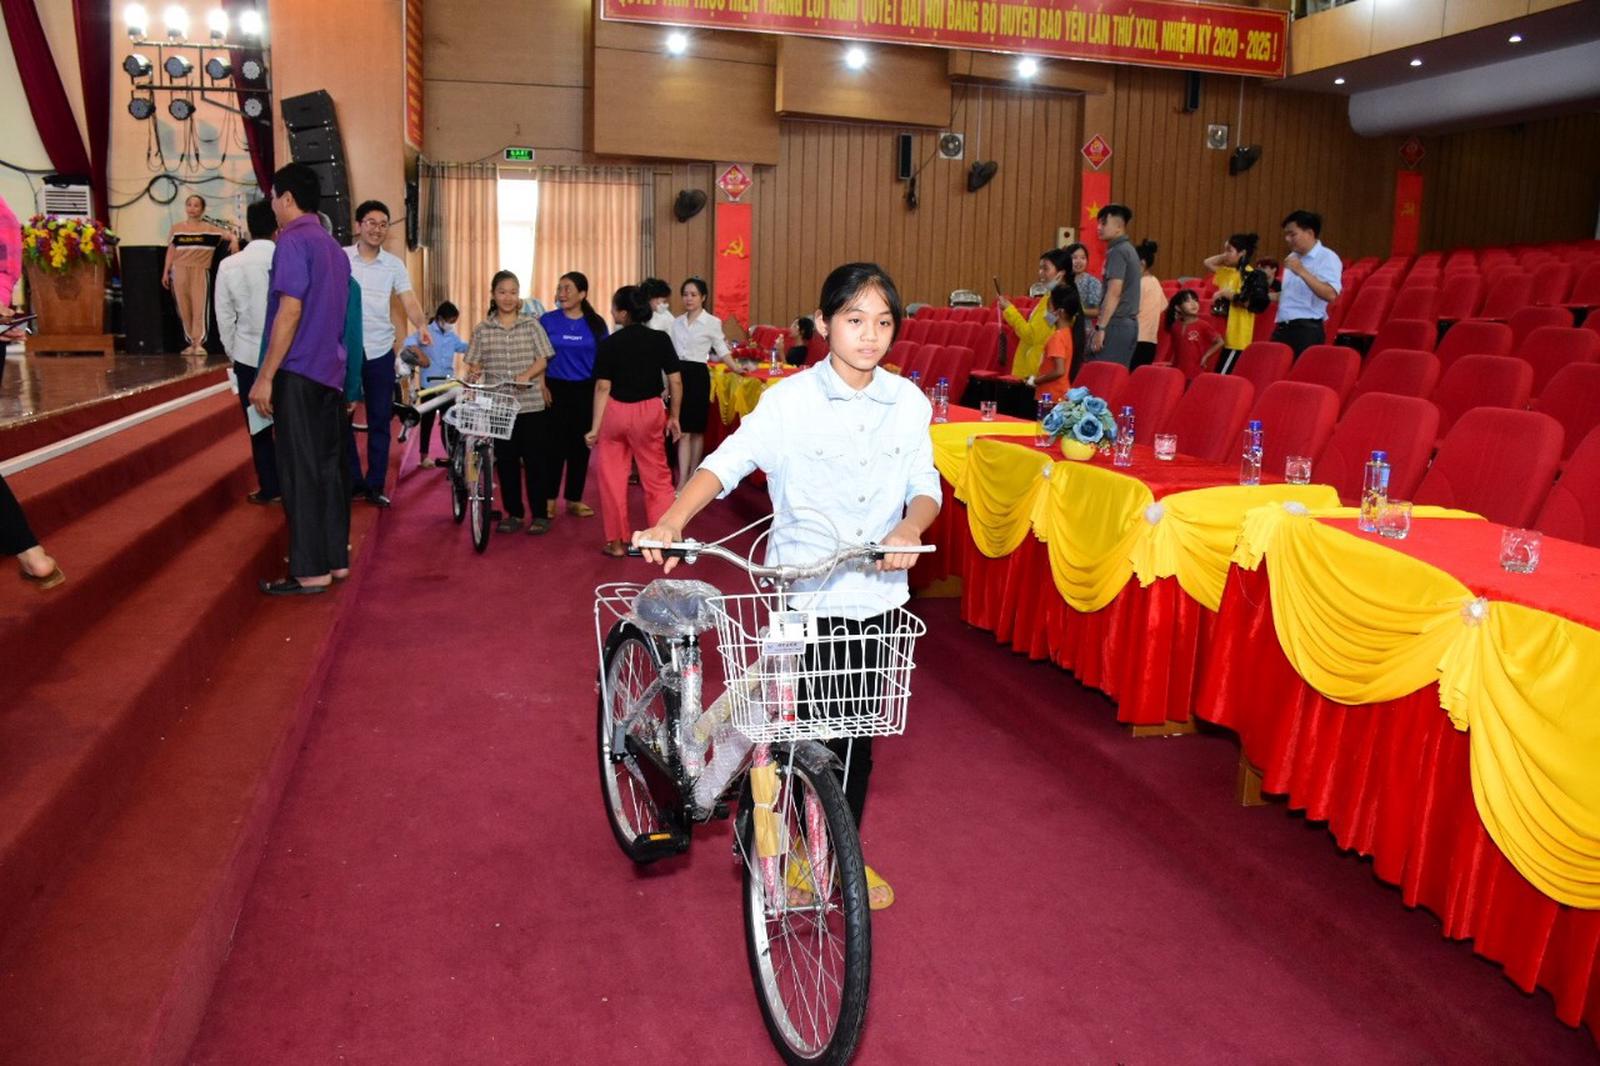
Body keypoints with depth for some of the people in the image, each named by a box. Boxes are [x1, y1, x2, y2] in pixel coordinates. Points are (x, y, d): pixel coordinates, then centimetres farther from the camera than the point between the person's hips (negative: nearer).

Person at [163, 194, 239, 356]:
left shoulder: (209, 228, 2)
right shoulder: (177, 228, 10)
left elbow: (229, 234, -6)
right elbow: (171, 251, 14)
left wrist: (234, 240, -30)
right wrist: (165, 272, 11)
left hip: (200, 271, -3)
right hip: (180, 271, 3)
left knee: (199, 307, -9)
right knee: (184, 309, 5)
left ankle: (199, 344, -9)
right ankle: (191, 342, 14)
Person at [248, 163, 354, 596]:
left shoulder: (293, 241, -9)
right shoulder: (334, 247, 17)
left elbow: (290, 311, -17)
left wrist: (266, 376, -16)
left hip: (299, 371, -8)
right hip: (331, 371, 8)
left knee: (301, 470, -5)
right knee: (329, 465, 11)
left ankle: (310, 571, -3)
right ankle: (335, 557, 16)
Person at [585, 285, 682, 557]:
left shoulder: (609, 343, -8)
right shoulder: (661, 339, -4)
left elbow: (603, 388, -10)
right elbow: (676, 382, -4)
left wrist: (595, 427, -8)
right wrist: (674, 416, 7)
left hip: (615, 411, -1)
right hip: (650, 411, 1)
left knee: (612, 477, 10)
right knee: (656, 476, 12)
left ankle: (616, 541, 15)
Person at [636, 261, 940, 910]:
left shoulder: (910, 404, 1)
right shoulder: (790, 400, -9)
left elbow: (925, 485, 2)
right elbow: (726, 463, -16)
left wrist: (911, 526, -20)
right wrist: (672, 521, -31)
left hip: (878, 592, 3)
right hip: (805, 593, -3)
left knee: (858, 732, 14)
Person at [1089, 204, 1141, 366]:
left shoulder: (1117, 251, -11)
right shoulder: (1129, 249, 18)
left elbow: (1114, 293, -20)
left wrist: (1100, 327, -21)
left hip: (1116, 324, -9)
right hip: (1129, 323, 9)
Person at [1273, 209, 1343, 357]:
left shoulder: (1327, 257, -7)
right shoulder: (1293, 257, 19)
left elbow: (1330, 294, -22)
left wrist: (1301, 271, -23)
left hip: (1307, 329, -8)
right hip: (1283, 328, 8)